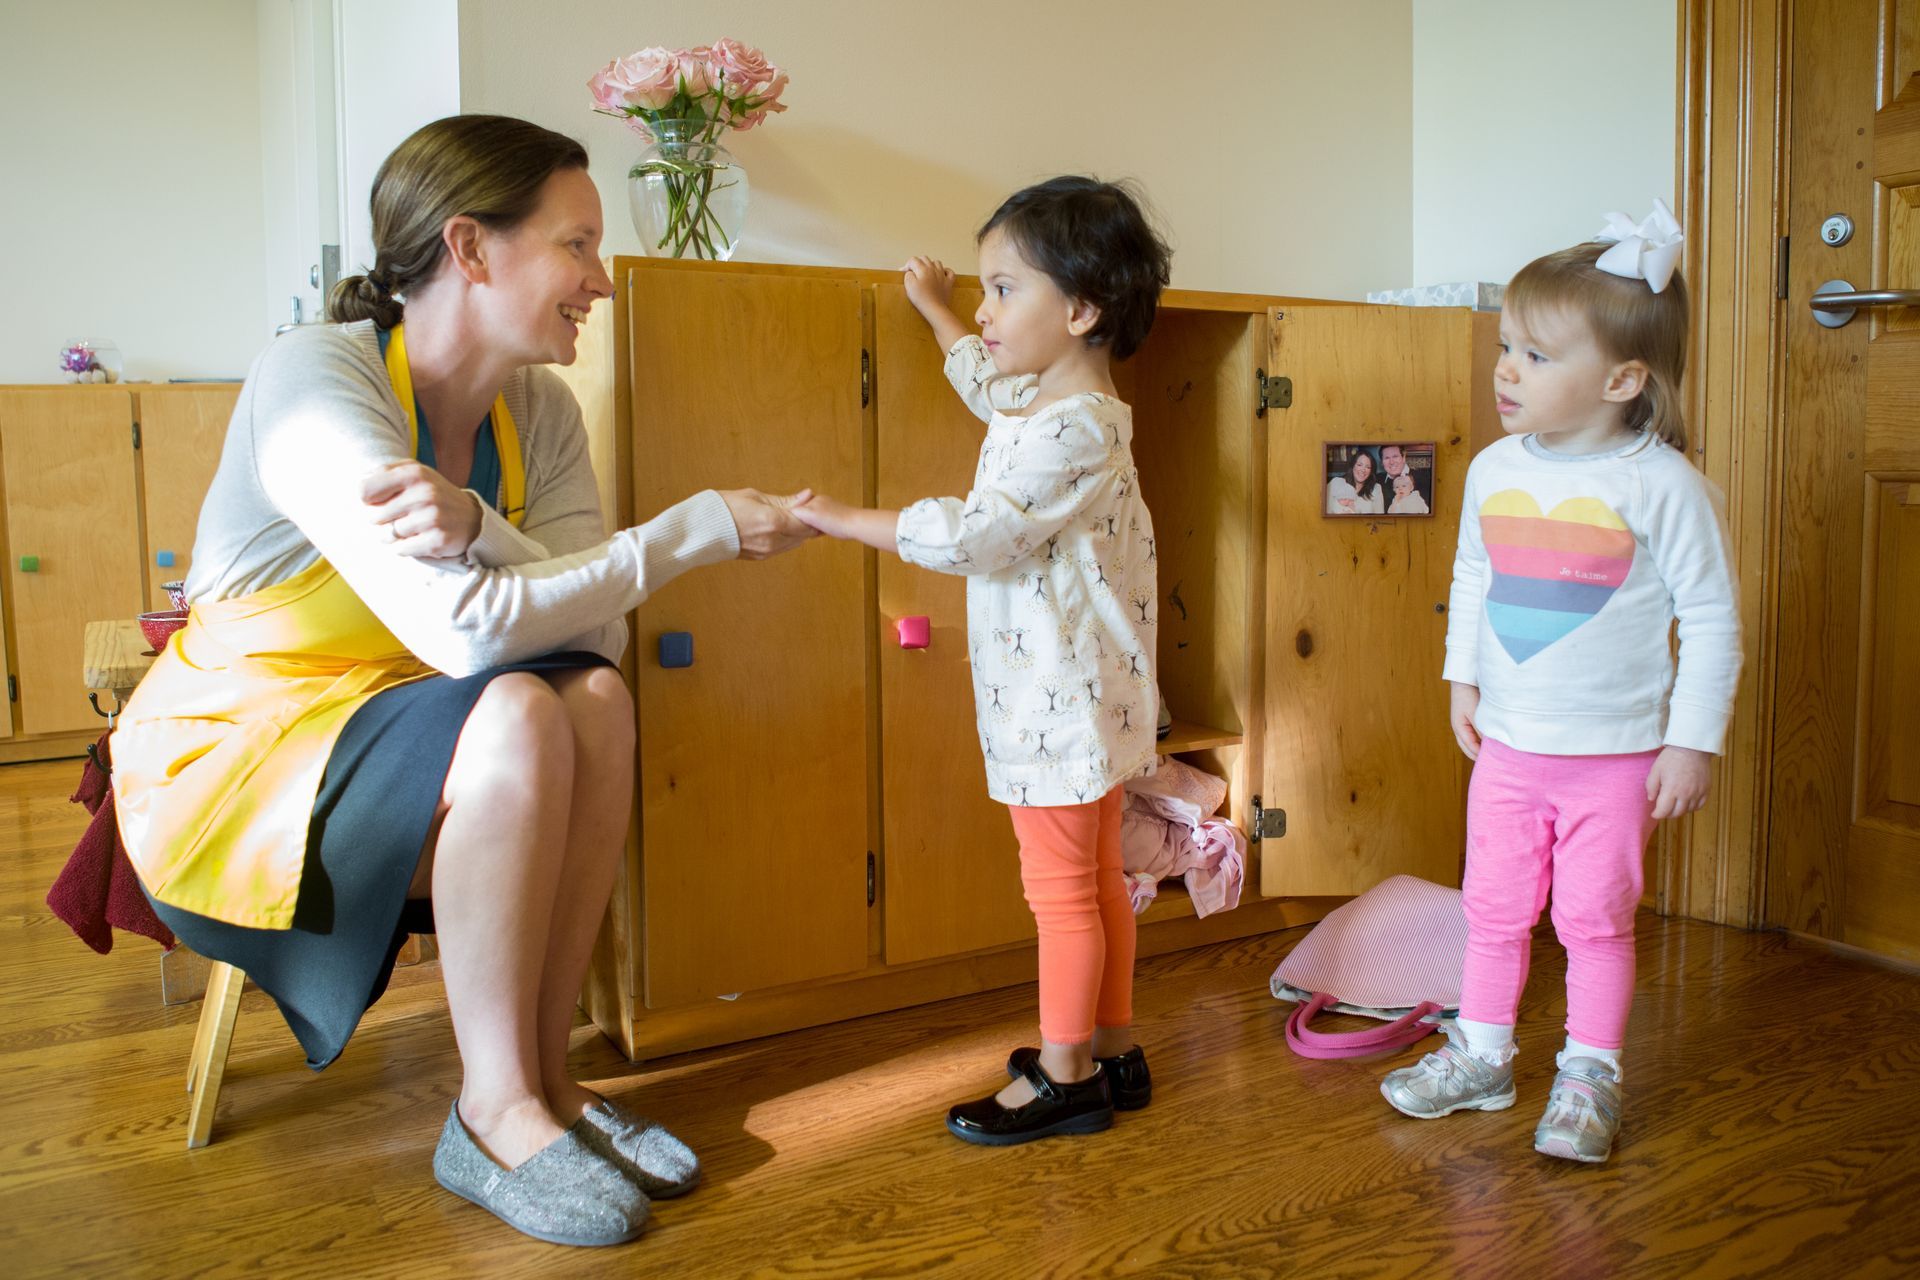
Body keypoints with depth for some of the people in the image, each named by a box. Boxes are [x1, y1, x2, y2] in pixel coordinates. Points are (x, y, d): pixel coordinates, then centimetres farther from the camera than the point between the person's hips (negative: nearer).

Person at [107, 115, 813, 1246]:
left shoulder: (539, 410, -1)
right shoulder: (316, 379, -23)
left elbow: (593, 626, -14)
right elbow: (465, 629, -33)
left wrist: (476, 529, -33)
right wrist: (697, 529, -27)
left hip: (386, 743, 6)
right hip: (222, 766, -6)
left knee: (595, 697, -21)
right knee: (514, 715, -31)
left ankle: (544, 1076, -12)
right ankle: (495, 1114, -18)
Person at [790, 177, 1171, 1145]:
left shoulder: (1074, 431, -23)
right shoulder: (1042, 399, 10)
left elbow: (972, 536, -30)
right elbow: (987, 379, 34)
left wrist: (845, 519, -22)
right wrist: (936, 312, 45)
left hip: (1059, 702, -10)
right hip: (1075, 696, 10)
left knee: (1060, 886, 0)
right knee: (1093, 876, 17)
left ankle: (1063, 1076, 14)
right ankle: (1110, 1050, 30)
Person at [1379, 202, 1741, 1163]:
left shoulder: (1663, 484, -15)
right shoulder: (1494, 471, -1)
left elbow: (1711, 619, -10)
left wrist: (1694, 740, -10)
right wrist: (1463, 677, 15)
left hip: (1616, 756, -4)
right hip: (1508, 745, 4)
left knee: (1594, 916, 8)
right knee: (1494, 907, 14)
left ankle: (1589, 1076, 25)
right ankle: (1483, 1055, 31)